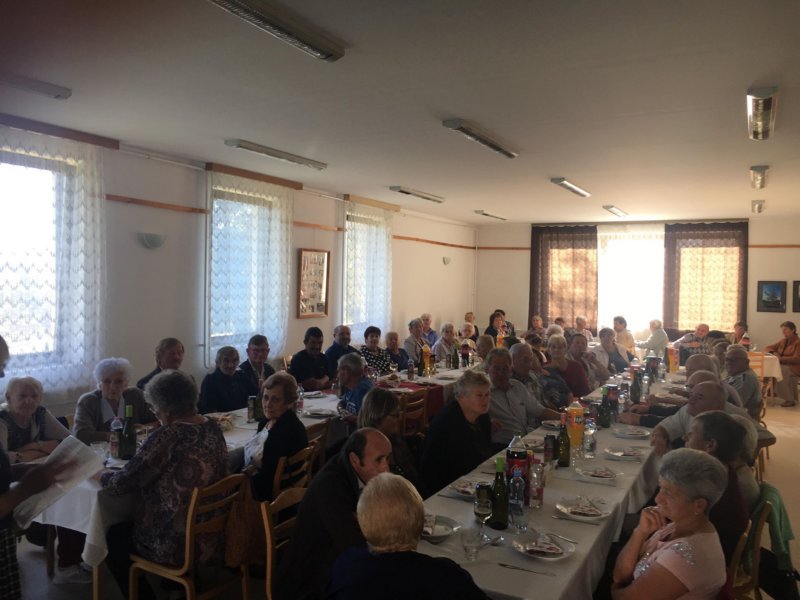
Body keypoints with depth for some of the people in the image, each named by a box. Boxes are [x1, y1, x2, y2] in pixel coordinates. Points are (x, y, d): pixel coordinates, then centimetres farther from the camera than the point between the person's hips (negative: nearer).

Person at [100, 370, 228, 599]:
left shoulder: (167, 437, -24)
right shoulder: (214, 429, -2)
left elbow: (120, 485, -18)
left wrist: (102, 474, 3)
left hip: (176, 544, -7)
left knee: (112, 537, 19)